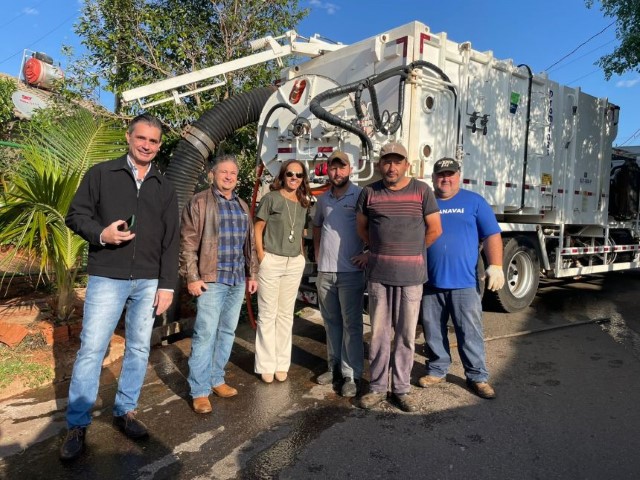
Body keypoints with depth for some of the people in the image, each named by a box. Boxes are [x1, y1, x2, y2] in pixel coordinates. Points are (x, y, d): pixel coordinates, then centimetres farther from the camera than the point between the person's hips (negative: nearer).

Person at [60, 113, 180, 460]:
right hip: (106, 278, -3)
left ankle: (125, 412, 25)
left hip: (149, 282, 3)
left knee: (139, 349, 9)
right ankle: (77, 425, 14)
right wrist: (100, 234, -18)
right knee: (91, 349, 0)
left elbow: (171, 241, 7)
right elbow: (75, 214, 2)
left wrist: (167, 285, 0)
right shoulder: (101, 174, 4)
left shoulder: (164, 189, 10)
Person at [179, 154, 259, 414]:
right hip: (212, 279, -6)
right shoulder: (199, 202, -3)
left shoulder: (242, 206, 16)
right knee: (205, 333, -4)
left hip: (238, 280, 6)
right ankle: (200, 391, 6)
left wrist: (252, 274, 17)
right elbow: (188, 243, -8)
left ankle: (217, 379, 26)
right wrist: (192, 277, -12)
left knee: (227, 332, 12)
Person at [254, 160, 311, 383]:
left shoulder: (303, 203, 11)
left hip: (294, 264, 5)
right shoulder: (271, 198, -3)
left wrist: (301, 255, 7)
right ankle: (266, 365, 13)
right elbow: (258, 229, -3)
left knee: (286, 315, 10)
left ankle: (282, 364, 21)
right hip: (271, 262, -4)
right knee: (268, 314, 2)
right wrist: (261, 258, -10)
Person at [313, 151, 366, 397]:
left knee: (351, 324, -1)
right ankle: (334, 367, 28)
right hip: (324, 272, 6)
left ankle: (352, 375, 6)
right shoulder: (323, 199, 12)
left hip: (350, 271, -6)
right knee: (331, 322, 15)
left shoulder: (361, 195, -6)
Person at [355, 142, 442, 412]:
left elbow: (434, 230, 4)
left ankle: (402, 388, 21)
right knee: (379, 333, 8)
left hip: (411, 274, -1)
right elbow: (362, 228, 16)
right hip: (378, 273, 1)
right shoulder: (369, 193, 5)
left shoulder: (422, 191, 0)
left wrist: (411, 252, 12)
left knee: (406, 334, 7)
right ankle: (377, 387, 20)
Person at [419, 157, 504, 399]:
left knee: (470, 332, 3)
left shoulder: (474, 202, 5)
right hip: (430, 281, 2)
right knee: (433, 332, 11)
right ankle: (437, 370, 27)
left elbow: (492, 235, 1)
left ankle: (477, 377, 16)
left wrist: (495, 265, -10)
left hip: (464, 282, -2)